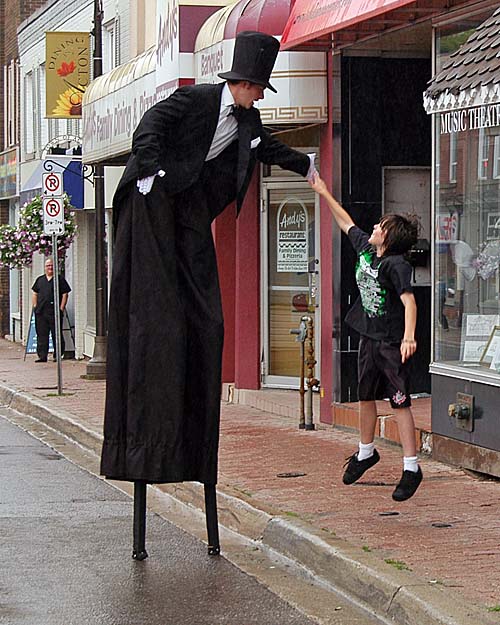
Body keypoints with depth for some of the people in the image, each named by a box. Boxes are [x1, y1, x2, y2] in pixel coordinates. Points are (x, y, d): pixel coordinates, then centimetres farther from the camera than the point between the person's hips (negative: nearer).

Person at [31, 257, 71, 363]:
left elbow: (65, 294, 0)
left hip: (55, 312, -4)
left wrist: (61, 308, -8)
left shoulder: (60, 279, 4)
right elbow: (35, 294, 21)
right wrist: (35, 306, 9)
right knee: (41, 334, 2)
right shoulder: (40, 280, 17)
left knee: (57, 334, -1)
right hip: (41, 312, 4)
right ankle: (42, 356, 4)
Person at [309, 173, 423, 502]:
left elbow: (409, 300, -30)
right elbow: (346, 222, 21)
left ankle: (411, 467, -7)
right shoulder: (364, 247, 4)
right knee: (366, 397, 19)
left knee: (401, 402, -8)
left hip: (392, 343, -8)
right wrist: (324, 193, 24)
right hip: (369, 339, 8)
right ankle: (366, 452, 39)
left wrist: (409, 336, -43)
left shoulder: (396, 264, -19)